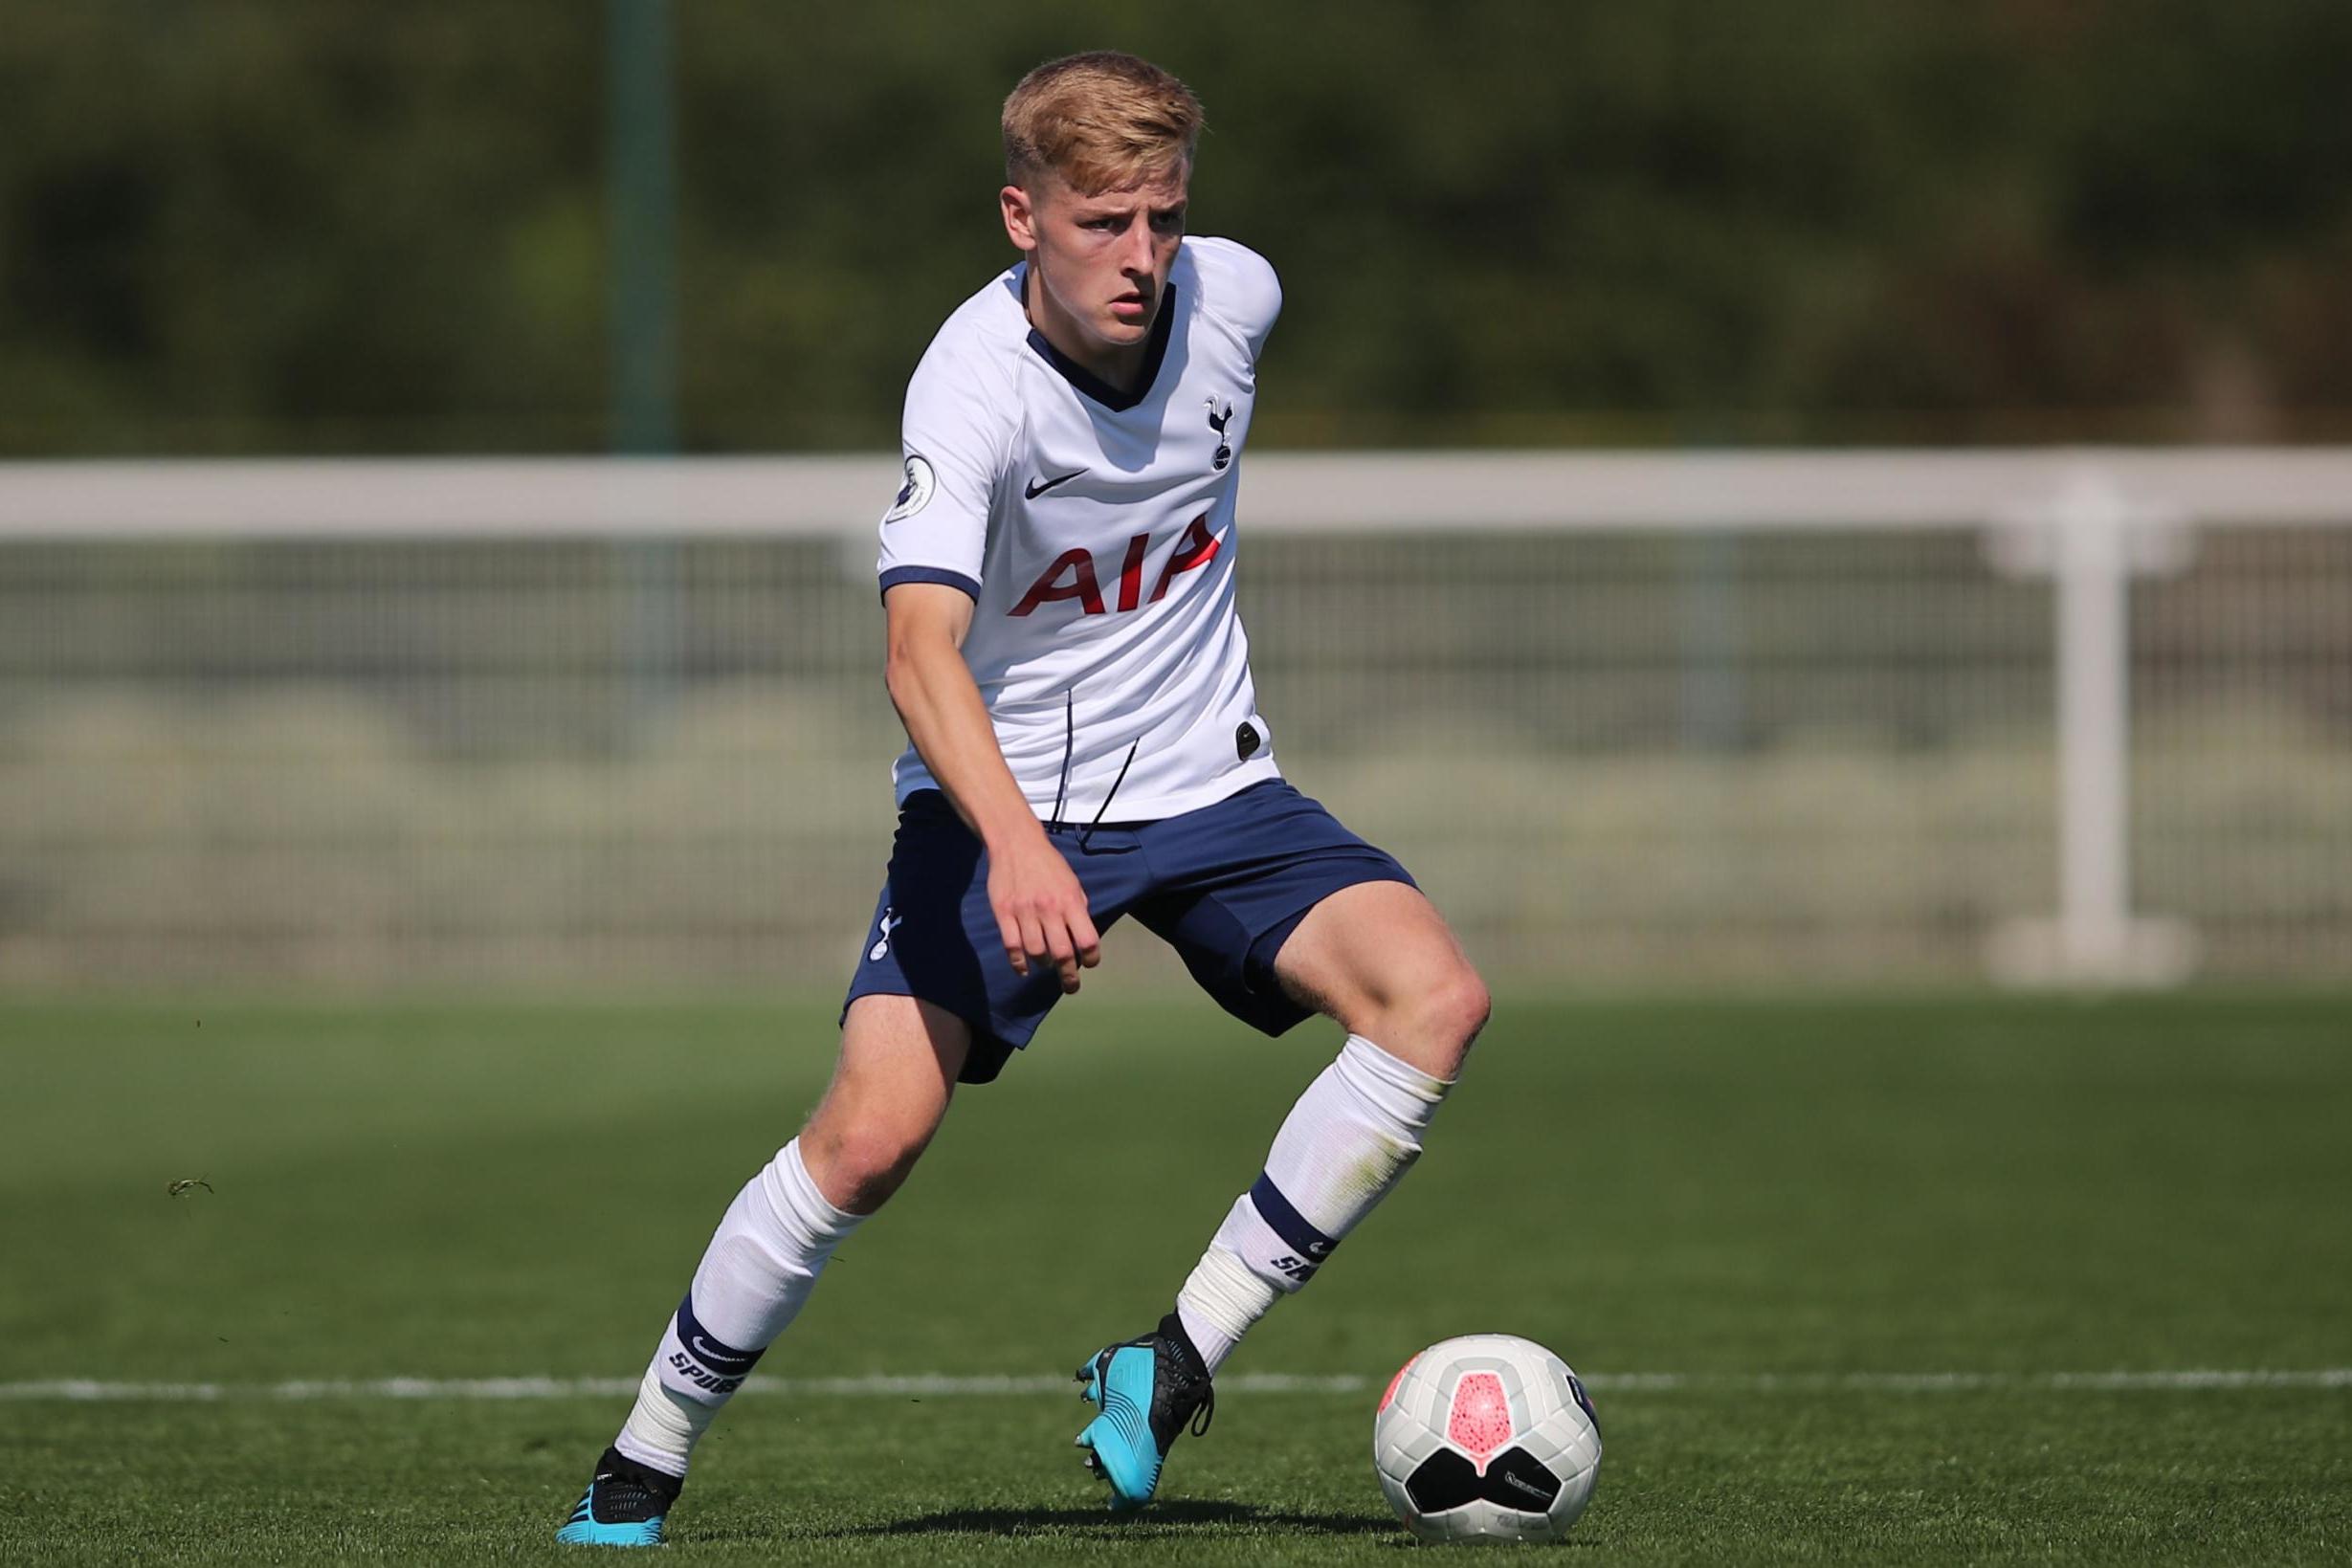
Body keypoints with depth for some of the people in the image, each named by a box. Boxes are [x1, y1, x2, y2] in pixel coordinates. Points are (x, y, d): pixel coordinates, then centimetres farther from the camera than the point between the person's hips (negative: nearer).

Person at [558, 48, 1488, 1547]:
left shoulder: (1235, 295, -8)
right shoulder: (972, 386, -24)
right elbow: (920, 648, -37)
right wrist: (1014, 841, -53)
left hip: (1208, 787, 4)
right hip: (1001, 798, -4)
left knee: (1435, 995, -20)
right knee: (873, 1133, -19)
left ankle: (1173, 1368, -14)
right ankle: (640, 1472, 2)